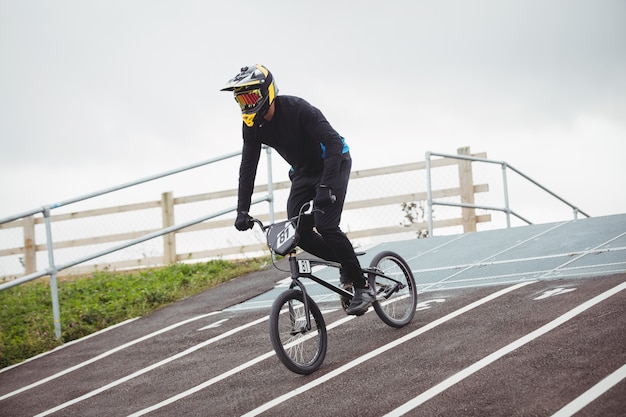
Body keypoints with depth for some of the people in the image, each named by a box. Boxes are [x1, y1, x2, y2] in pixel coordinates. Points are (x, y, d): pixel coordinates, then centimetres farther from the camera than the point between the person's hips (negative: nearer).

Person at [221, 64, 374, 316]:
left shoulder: (297, 109, -30)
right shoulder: (253, 125, -10)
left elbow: (334, 143, -36)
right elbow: (248, 166, -5)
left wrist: (325, 186, -46)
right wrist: (242, 210, -13)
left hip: (333, 164, -7)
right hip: (303, 172, 7)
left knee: (325, 225, -22)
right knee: (298, 233, -10)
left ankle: (362, 287, -11)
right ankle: (346, 262, 12)